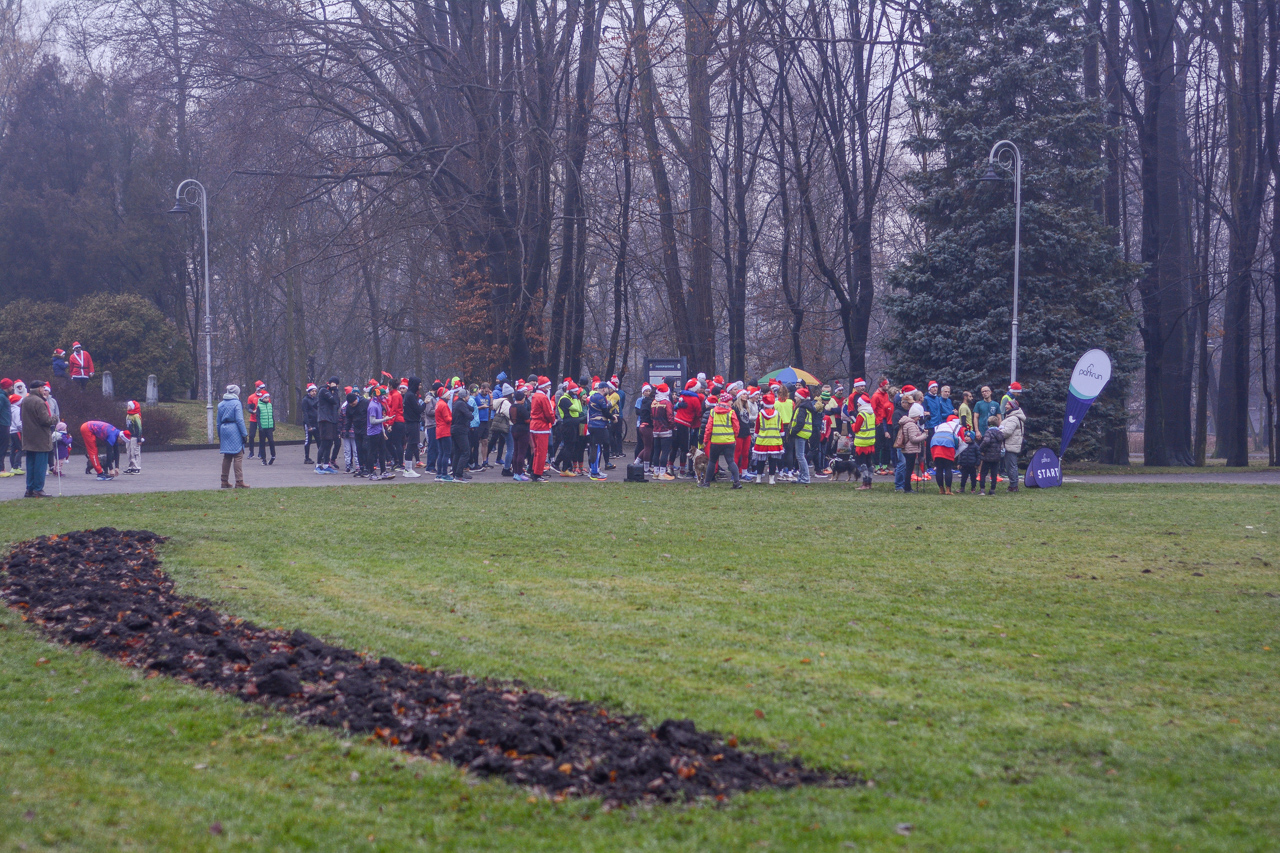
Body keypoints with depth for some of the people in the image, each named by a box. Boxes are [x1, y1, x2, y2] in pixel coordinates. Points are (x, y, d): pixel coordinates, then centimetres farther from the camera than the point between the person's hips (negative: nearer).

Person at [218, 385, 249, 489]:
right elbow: (240, 420, -12)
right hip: (235, 431, -6)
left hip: (224, 431, 6)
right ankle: (239, 481, -8)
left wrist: (219, 437, 21)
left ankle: (224, 481, 14)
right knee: (238, 456, -5)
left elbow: (218, 422, 15)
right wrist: (244, 434, -9)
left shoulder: (220, 405, 12)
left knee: (227, 457, 13)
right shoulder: (236, 403, -7)